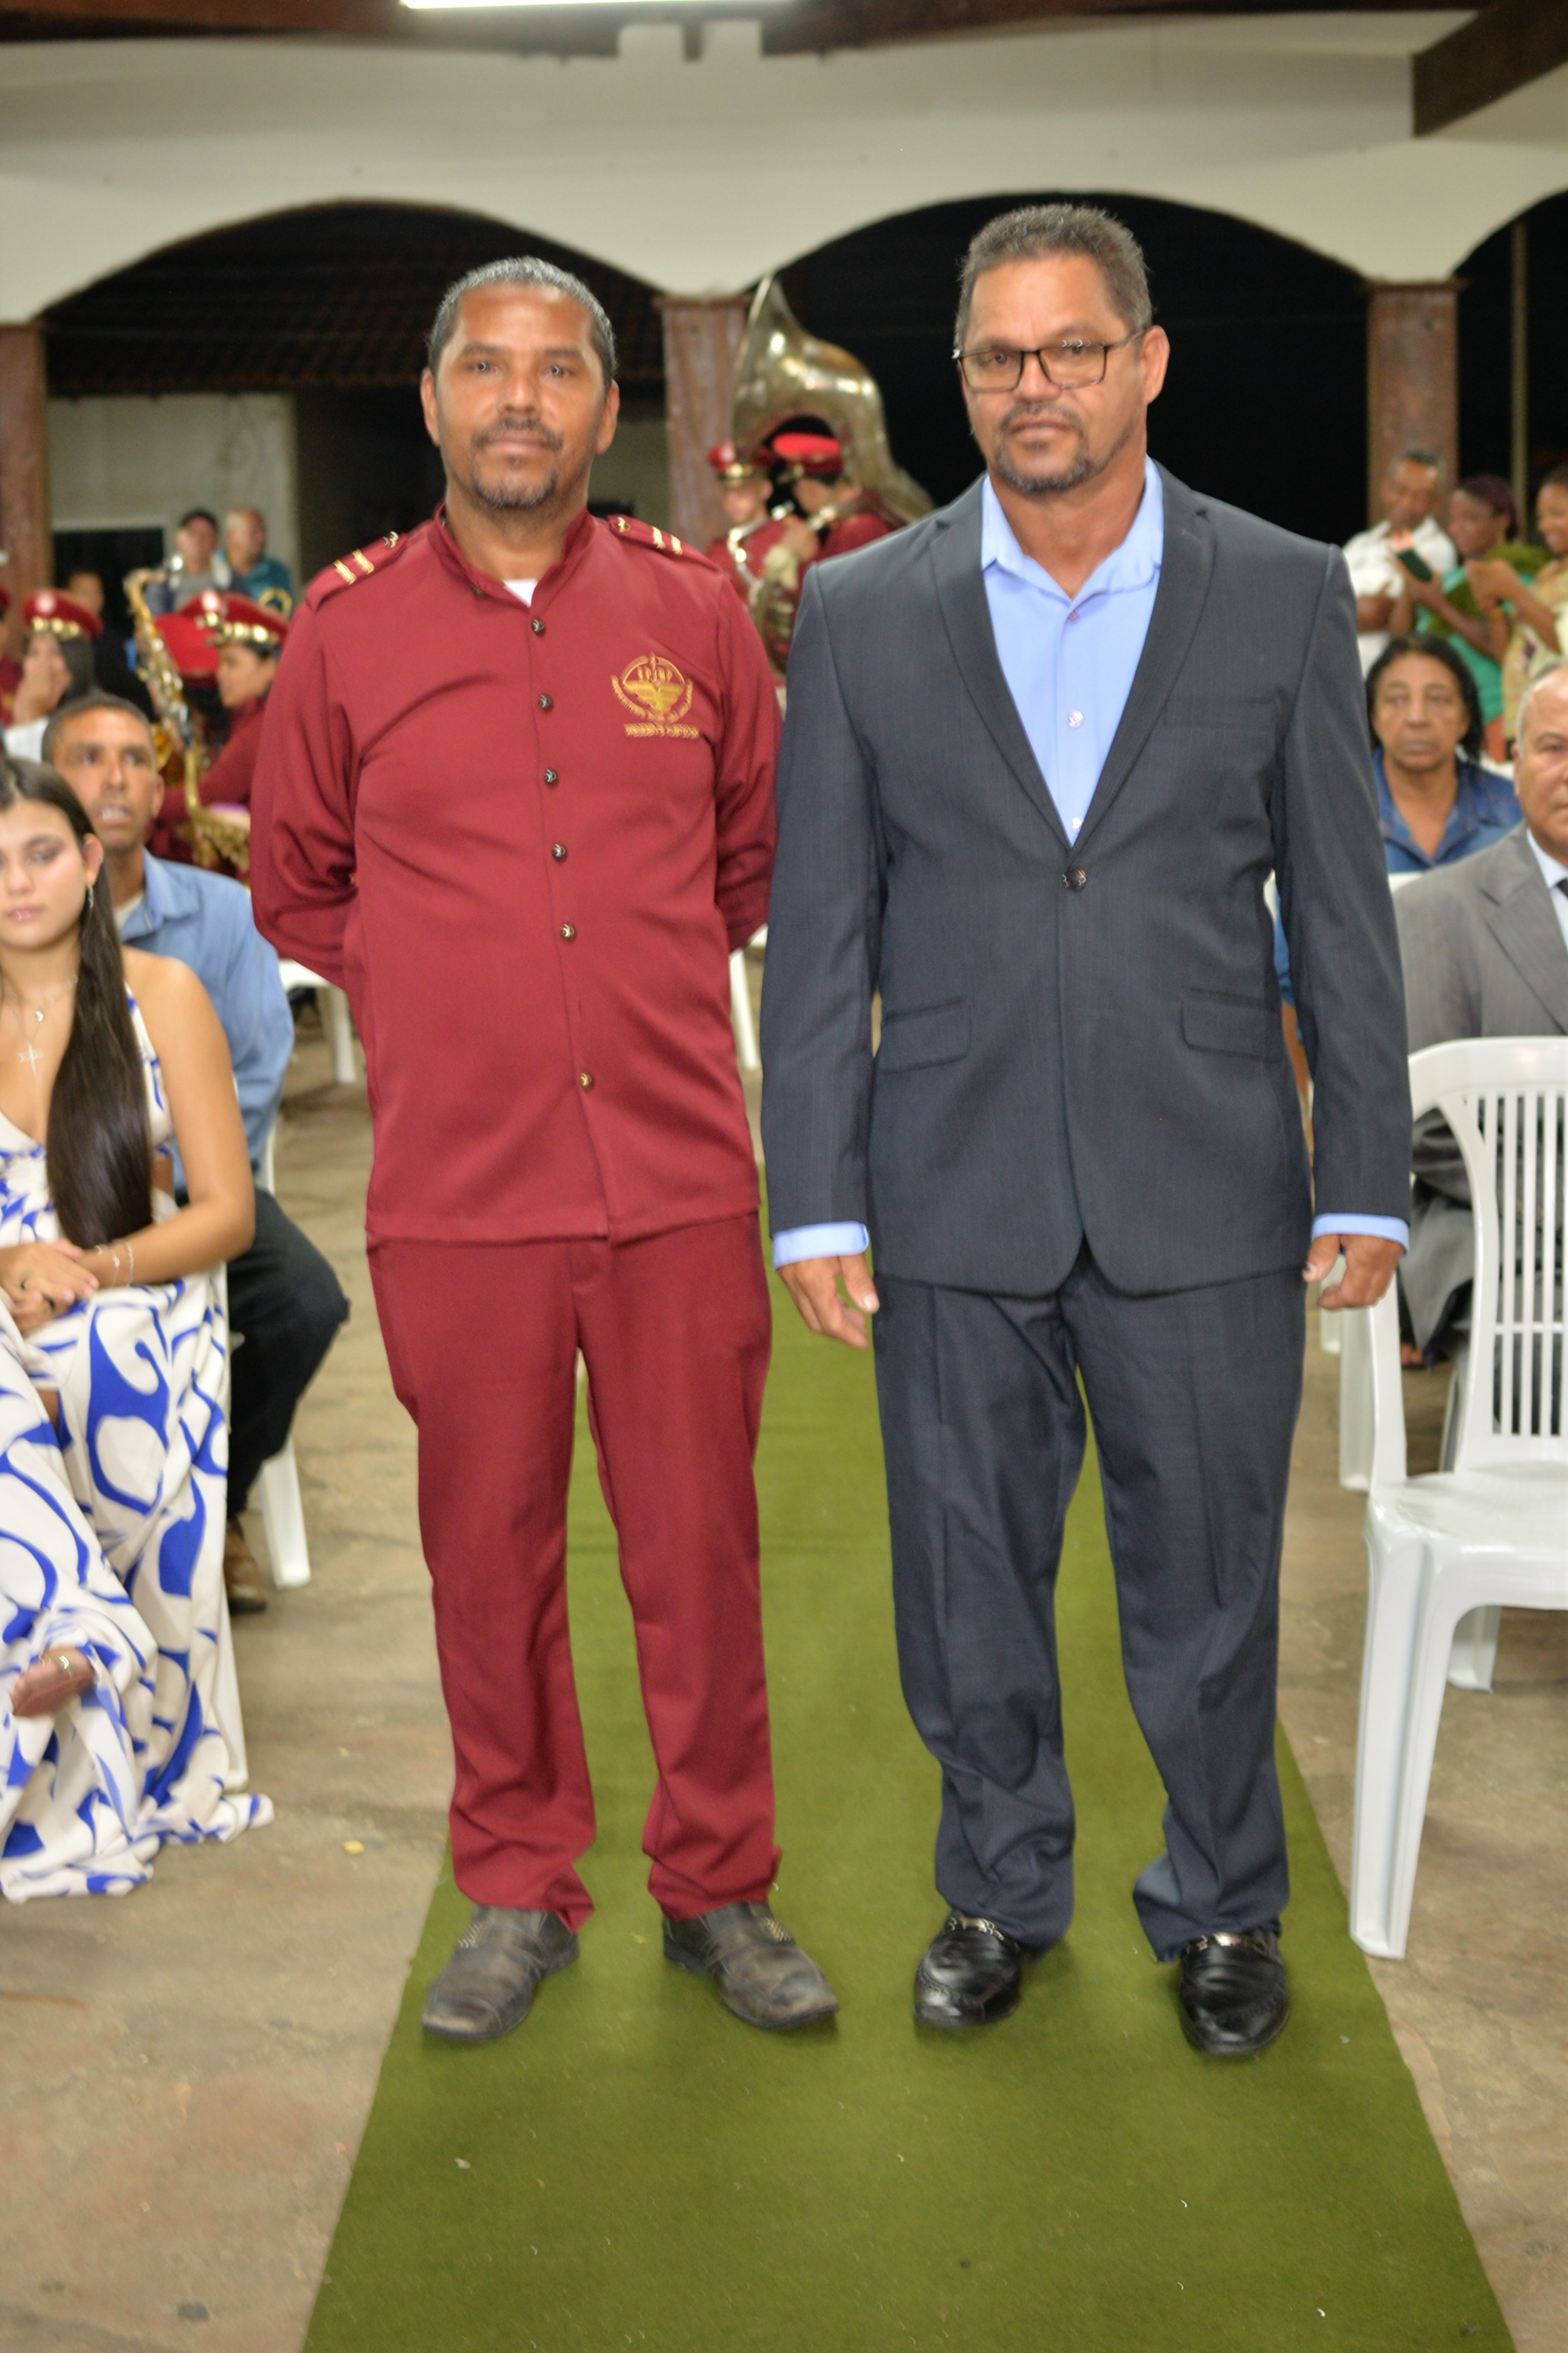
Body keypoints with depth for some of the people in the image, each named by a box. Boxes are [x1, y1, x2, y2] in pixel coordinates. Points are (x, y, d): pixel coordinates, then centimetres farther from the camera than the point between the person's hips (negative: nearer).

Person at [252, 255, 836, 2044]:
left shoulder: (692, 613, 4)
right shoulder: (346, 628, 2)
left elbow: (758, 850, 18)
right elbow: (296, 888, 15)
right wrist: (438, 1005, 9)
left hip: (679, 1174, 1)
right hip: (455, 1181, 0)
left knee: (699, 1547, 7)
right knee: (488, 1547, 9)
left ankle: (719, 1888, 23)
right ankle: (518, 1890, 26)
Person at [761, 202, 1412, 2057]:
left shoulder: (1285, 596, 2)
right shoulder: (860, 614, 3)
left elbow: (1342, 913, 3)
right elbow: (817, 930, 3)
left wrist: (1365, 1179, 0)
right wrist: (815, 1197, -1)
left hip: (1203, 1192, -1)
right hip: (953, 1194, 1)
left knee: (1207, 1578, 9)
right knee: (968, 1577, 12)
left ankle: (1222, 1907, 31)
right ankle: (999, 1887, 34)